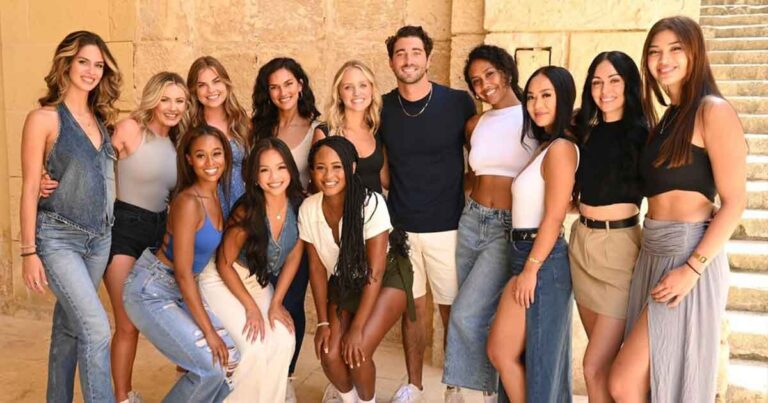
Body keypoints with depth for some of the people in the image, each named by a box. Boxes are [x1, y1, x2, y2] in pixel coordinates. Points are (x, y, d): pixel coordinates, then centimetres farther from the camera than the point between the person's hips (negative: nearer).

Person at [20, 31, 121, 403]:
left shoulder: (100, 118, 9)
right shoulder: (44, 118, -9)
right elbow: (30, 188, -9)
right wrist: (29, 251, -11)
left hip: (99, 238, 6)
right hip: (58, 238, -6)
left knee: (69, 327, 16)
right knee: (96, 329, -13)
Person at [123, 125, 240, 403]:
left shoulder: (218, 197, 2)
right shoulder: (188, 202, -22)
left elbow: (220, 258, 7)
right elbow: (183, 272, -21)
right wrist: (209, 331, -18)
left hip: (179, 292, 8)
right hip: (150, 292, -8)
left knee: (231, 358, 1)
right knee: (211, 369, -12)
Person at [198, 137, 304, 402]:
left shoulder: (300, 205, -15)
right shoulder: (247, 212, -26)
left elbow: (294, 257, -3)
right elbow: (225, 264, -15)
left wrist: (276, 303, -5)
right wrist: (251, 308, -13)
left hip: (260, 284, 5)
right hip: (223, 282, -4)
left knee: (284, 340, -12)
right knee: (254, 347, -19)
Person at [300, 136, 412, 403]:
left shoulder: (371, 203, -27)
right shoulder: (308, 209, -14)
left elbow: (375, 271, -23)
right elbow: (317, 267, -4)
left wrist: (357, 328, -22)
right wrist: (323, 322, -6)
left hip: (385, 280, -4)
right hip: (343, 283, 4)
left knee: (357, 352, -20)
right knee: (329, 352, -12)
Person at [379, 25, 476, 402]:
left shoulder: (458, 102, -7)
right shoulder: (383, 108, 1)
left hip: (448, 226, -2)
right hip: (400, 226, 2)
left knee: (453, 311, 6)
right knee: (412, 307, 13)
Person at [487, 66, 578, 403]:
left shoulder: (560, 148, -15)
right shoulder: (547, 145, 14)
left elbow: (554, 217, -19)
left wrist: (531, 269, -18)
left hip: (539, 260, -9)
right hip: (526, 255, 9)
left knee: (501, 352, 0)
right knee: (535, 355, 16)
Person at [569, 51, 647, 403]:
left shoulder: (643, 135, -6)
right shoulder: (586, 133, 9)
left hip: (621, 246, -6)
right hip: (581, 243, 6)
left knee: (594, 366, -8)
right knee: (604, 359, 15)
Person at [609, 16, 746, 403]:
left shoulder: (713, 111, -8)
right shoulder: (666, 118, 16)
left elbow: (734, 201, -14)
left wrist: (692, 269, -19)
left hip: (687, 255, -8)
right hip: (652, 254, 8)